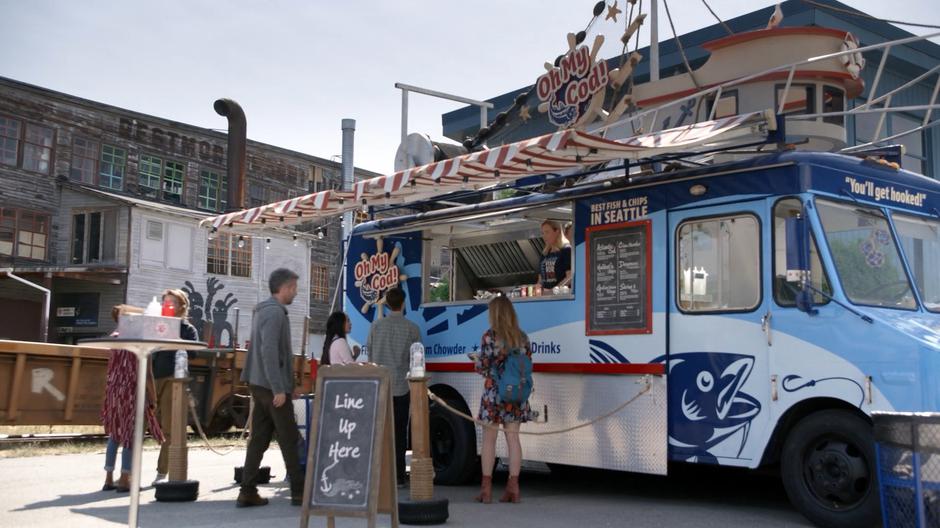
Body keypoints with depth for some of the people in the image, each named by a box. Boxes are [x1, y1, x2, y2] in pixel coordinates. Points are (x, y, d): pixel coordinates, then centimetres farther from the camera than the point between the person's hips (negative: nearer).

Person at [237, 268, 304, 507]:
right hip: (272, 386, -9)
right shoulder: (275, 312, -15)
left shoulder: (263, 310, 15)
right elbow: (269, 352, -23)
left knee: (259, 438, 9)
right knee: (289, 439, 0)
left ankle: (248, 491, 9)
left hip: (260, 384, 9)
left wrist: (287, 384, 20)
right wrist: (278, 388, -23)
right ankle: (298, 491, 7)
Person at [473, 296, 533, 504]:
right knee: (513, 438, 7)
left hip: (493, 393, -4)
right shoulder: (522, 337, 6)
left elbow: (482, 367, -9)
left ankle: (486, 488, 7)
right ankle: (513, 487, 8)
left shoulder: (490, 336, -9)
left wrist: (475, 361, 13)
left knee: (489, 440, 4)